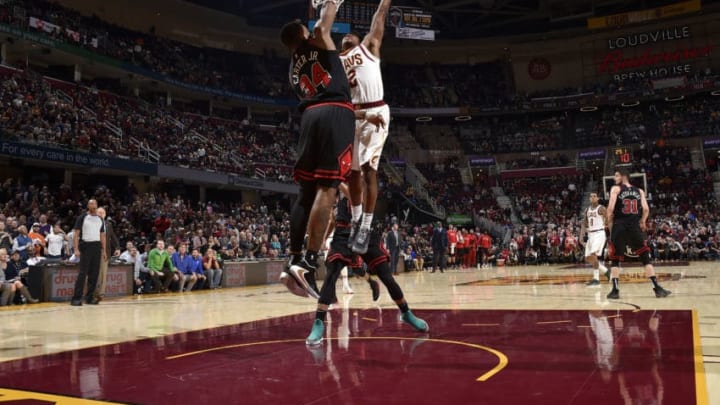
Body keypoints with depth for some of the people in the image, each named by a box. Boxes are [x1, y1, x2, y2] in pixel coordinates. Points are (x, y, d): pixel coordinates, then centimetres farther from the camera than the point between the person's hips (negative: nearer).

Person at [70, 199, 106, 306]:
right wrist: (76, 249, -14)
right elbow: (76, 234, -5)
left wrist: (104, 251, 12)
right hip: (86, 246, -5)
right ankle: (76, 298, -5)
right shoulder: (82, 218, -1)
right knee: (83, 272, -8)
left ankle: (90, 297, 13)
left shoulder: (100, 219, 14)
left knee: (94, 273, 5)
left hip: (97, 247, 5)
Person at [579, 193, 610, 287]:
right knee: (588, 258, 6)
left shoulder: (601, 209, -6)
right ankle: (606, 271, 24)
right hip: (590, 235, 8)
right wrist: (581, 236, 4)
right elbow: (584, 224, 16)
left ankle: (596, 279, -14)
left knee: (593, 255, -20)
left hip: (599, 234, -8)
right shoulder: (587, 210, 15)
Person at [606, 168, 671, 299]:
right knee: (645, 258, 9)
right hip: (635, 227, 2)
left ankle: (615, 290, 2)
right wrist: (642, 222, 18)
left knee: (615, 260, 7)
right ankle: (657, 288, 3)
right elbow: (646, 209, 2)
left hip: (619, 226, -2)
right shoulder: (639, 191, 14)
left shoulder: (615, 189, 3)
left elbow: (611, 208, -8)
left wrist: (610, 223, 4)